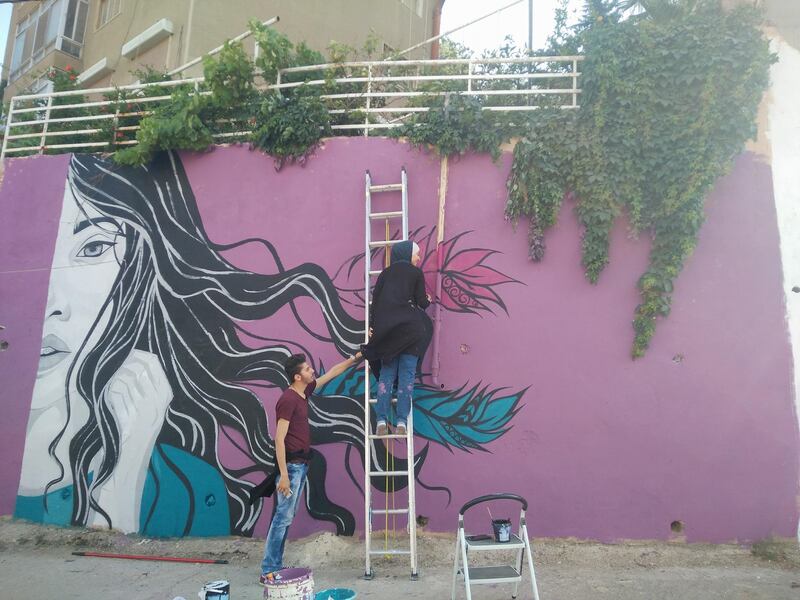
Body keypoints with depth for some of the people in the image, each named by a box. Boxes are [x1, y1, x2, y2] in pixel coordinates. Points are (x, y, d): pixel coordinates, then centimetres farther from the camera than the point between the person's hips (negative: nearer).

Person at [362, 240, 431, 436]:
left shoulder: (386, 272, 15)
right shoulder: (416, 273, 7)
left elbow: (375, 301, 9)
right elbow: (421, 302, 4)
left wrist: (376, 324, 13)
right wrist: (428, 301, 25)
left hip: (387, 329, 3)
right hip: (410, 328, -3)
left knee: (386, 374, 4)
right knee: (407, 375, 0)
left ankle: (381, 420, -4)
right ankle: (402, 421, -6)